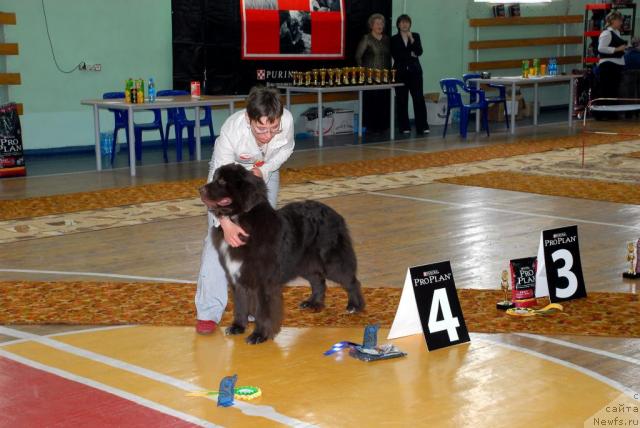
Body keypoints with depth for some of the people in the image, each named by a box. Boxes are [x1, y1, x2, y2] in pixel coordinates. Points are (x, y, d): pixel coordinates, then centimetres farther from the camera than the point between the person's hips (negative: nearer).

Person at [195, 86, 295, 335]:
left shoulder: (286, 120, -33)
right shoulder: (232, 130, -42)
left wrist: (266, 169, -25)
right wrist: (226, 223, -54)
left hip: (264, 173, 3)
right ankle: (209, 311, -12)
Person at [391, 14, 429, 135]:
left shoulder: (416, 36, 9)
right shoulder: (394, 39, 5)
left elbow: (419, 52, -2)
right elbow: (395, 55, -5)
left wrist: (412, 40, -13)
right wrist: (410, 55, -6)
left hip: (415, 71, 1)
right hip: (401, 72, -1)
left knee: (419, 98, -6)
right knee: (402, 100, -1)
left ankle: (422, 126, -3)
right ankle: (404, 127, 6)